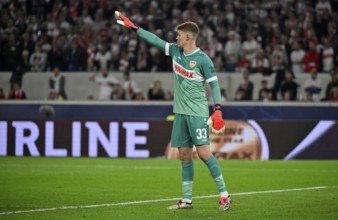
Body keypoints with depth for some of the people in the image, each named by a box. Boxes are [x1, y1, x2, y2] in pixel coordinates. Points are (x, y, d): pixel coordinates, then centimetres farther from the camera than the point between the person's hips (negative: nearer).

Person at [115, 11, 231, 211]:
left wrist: (218, 110, -19)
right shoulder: (175, 51, 7)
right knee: (185, 155, 6)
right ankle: (187, 200, 10)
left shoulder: (202, 59, -12)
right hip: (180, 112, 7)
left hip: (197, 113, -7)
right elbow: (155, 40, 15)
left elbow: (214, 84, -11)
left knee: (204, 152, -14)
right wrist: (133, 27, 16)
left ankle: (224, 194, -8)